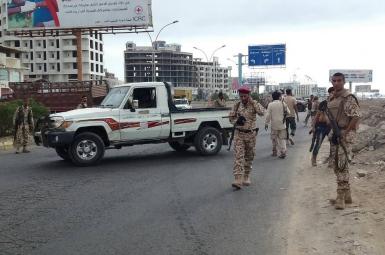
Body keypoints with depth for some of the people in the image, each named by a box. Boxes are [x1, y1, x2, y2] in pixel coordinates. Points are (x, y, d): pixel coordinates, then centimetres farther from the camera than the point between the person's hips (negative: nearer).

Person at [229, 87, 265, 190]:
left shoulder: (254, 104, -2)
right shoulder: (237, 105, 3)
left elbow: (261, 112, -20)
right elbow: (231, 117, 10)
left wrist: (252, 102, -21)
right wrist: (237, 121, -11)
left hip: (251, 134, 0)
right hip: (239, 134, 0)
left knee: (249, 156, 11)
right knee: (238, 156, -11)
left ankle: (246, 177, 27)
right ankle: (238, 180, -16)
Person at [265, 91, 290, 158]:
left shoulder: (270, 104, -8)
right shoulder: (283, 103, -3)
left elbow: (268, 115, -8)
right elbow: (288, 112, 4)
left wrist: (266, 123, 1)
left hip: (274, 125, -1)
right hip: (282, 125, 1)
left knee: (274, 138, 13)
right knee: (282, 139, 8)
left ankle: (274, 151, 20)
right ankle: (283, 152, -1)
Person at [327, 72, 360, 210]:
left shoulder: (348, 97, -13)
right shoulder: (332, 98, 13)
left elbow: (356, 116, -20)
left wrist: (346, 132, -20)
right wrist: (332, 132, 13)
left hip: (345, 134, -9)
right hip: (335, 134, 9)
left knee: (342, 165, -13)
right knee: (337, 165, 12)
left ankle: (341, 197, -9)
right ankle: (347, 195, 22)